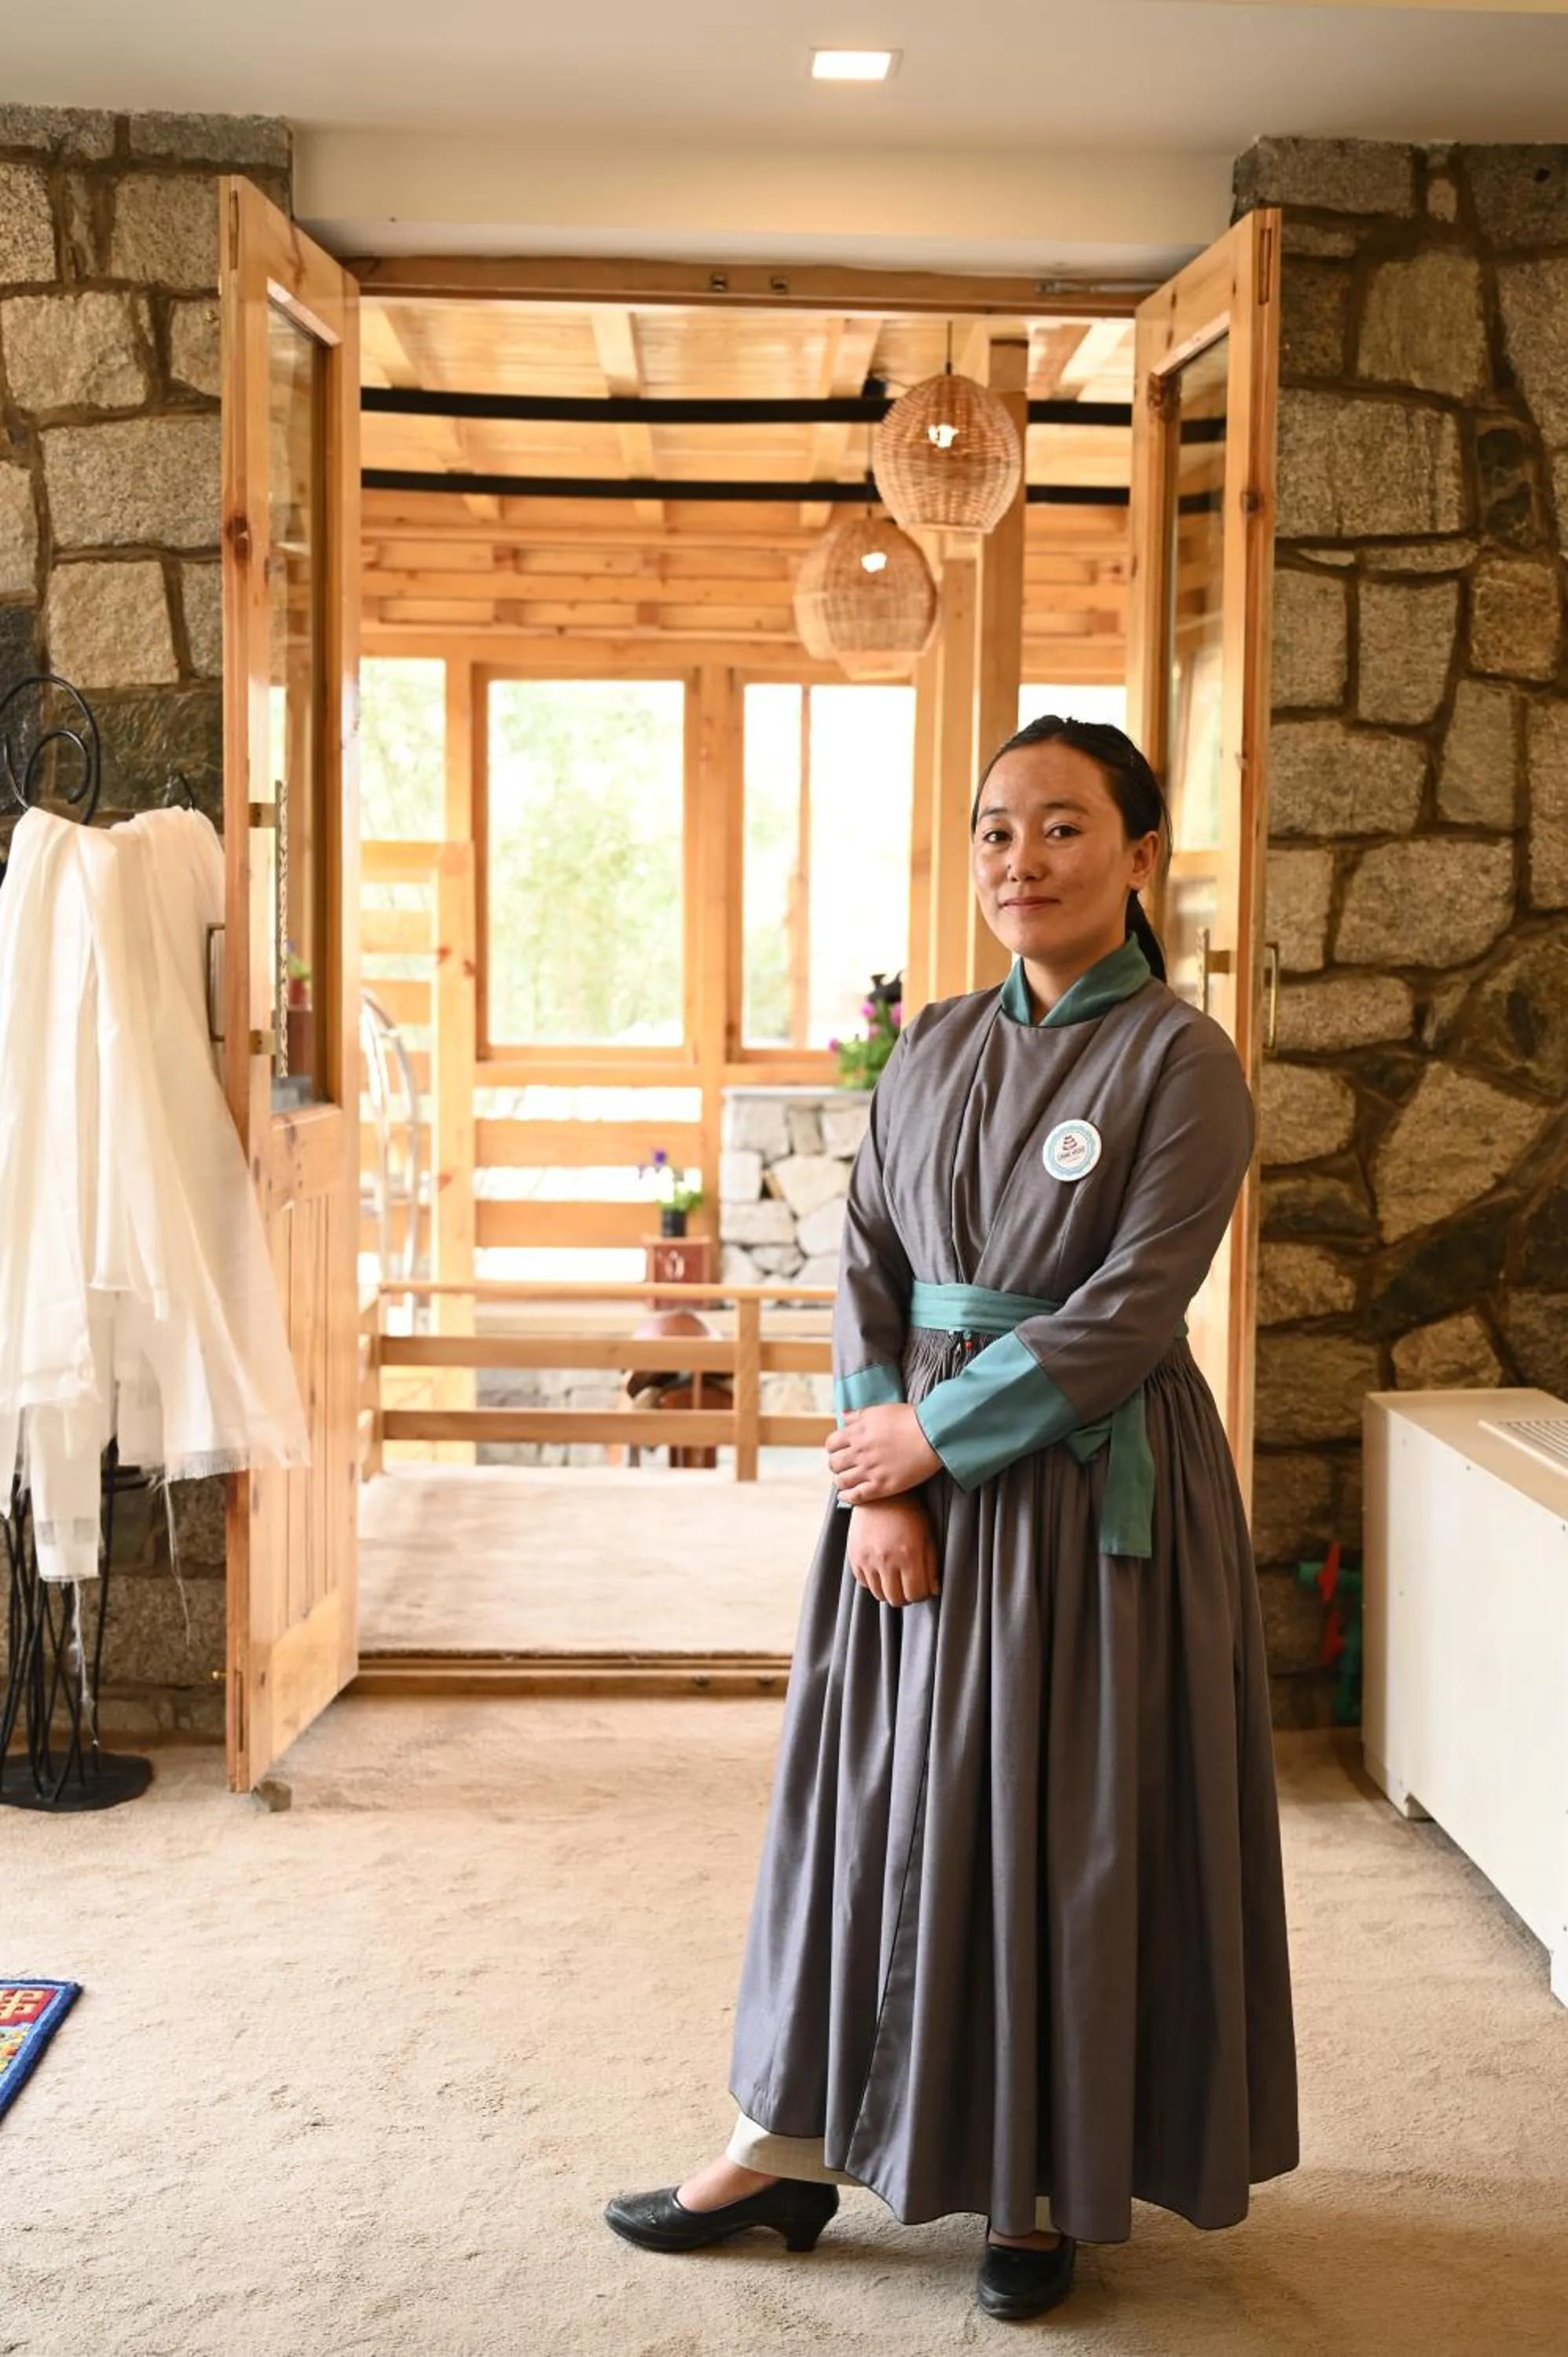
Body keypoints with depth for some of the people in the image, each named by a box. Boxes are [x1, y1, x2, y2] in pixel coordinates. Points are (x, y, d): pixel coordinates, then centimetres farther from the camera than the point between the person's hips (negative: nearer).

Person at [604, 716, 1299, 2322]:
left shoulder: (1180, 1061, -10)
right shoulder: (932, 1049, 7)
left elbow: (1128, 1309, -16)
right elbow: (867, 1266, 3)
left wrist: (929, 1436, -13)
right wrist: (875, 1486, -9)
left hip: (1092, 1495, -5)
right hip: (915, 1482, 5)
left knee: (1068, 1825, 4)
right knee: (876, 1798, 11)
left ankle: (1051, 2184, 22)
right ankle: (793, 2147, 23)